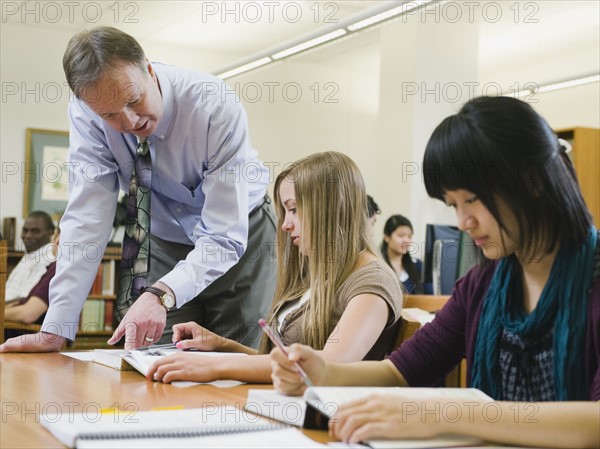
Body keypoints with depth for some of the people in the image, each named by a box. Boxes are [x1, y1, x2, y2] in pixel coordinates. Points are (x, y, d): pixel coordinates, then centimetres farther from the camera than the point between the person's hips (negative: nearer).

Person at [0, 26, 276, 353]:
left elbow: (226, 237, -33)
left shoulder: (216, 107, -32)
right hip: (165, 243, 2)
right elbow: (88, 215, -23)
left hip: (239, 239, -2)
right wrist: (55, 331, -29)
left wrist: (161, 295, -48)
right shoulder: (87, 111, -22)